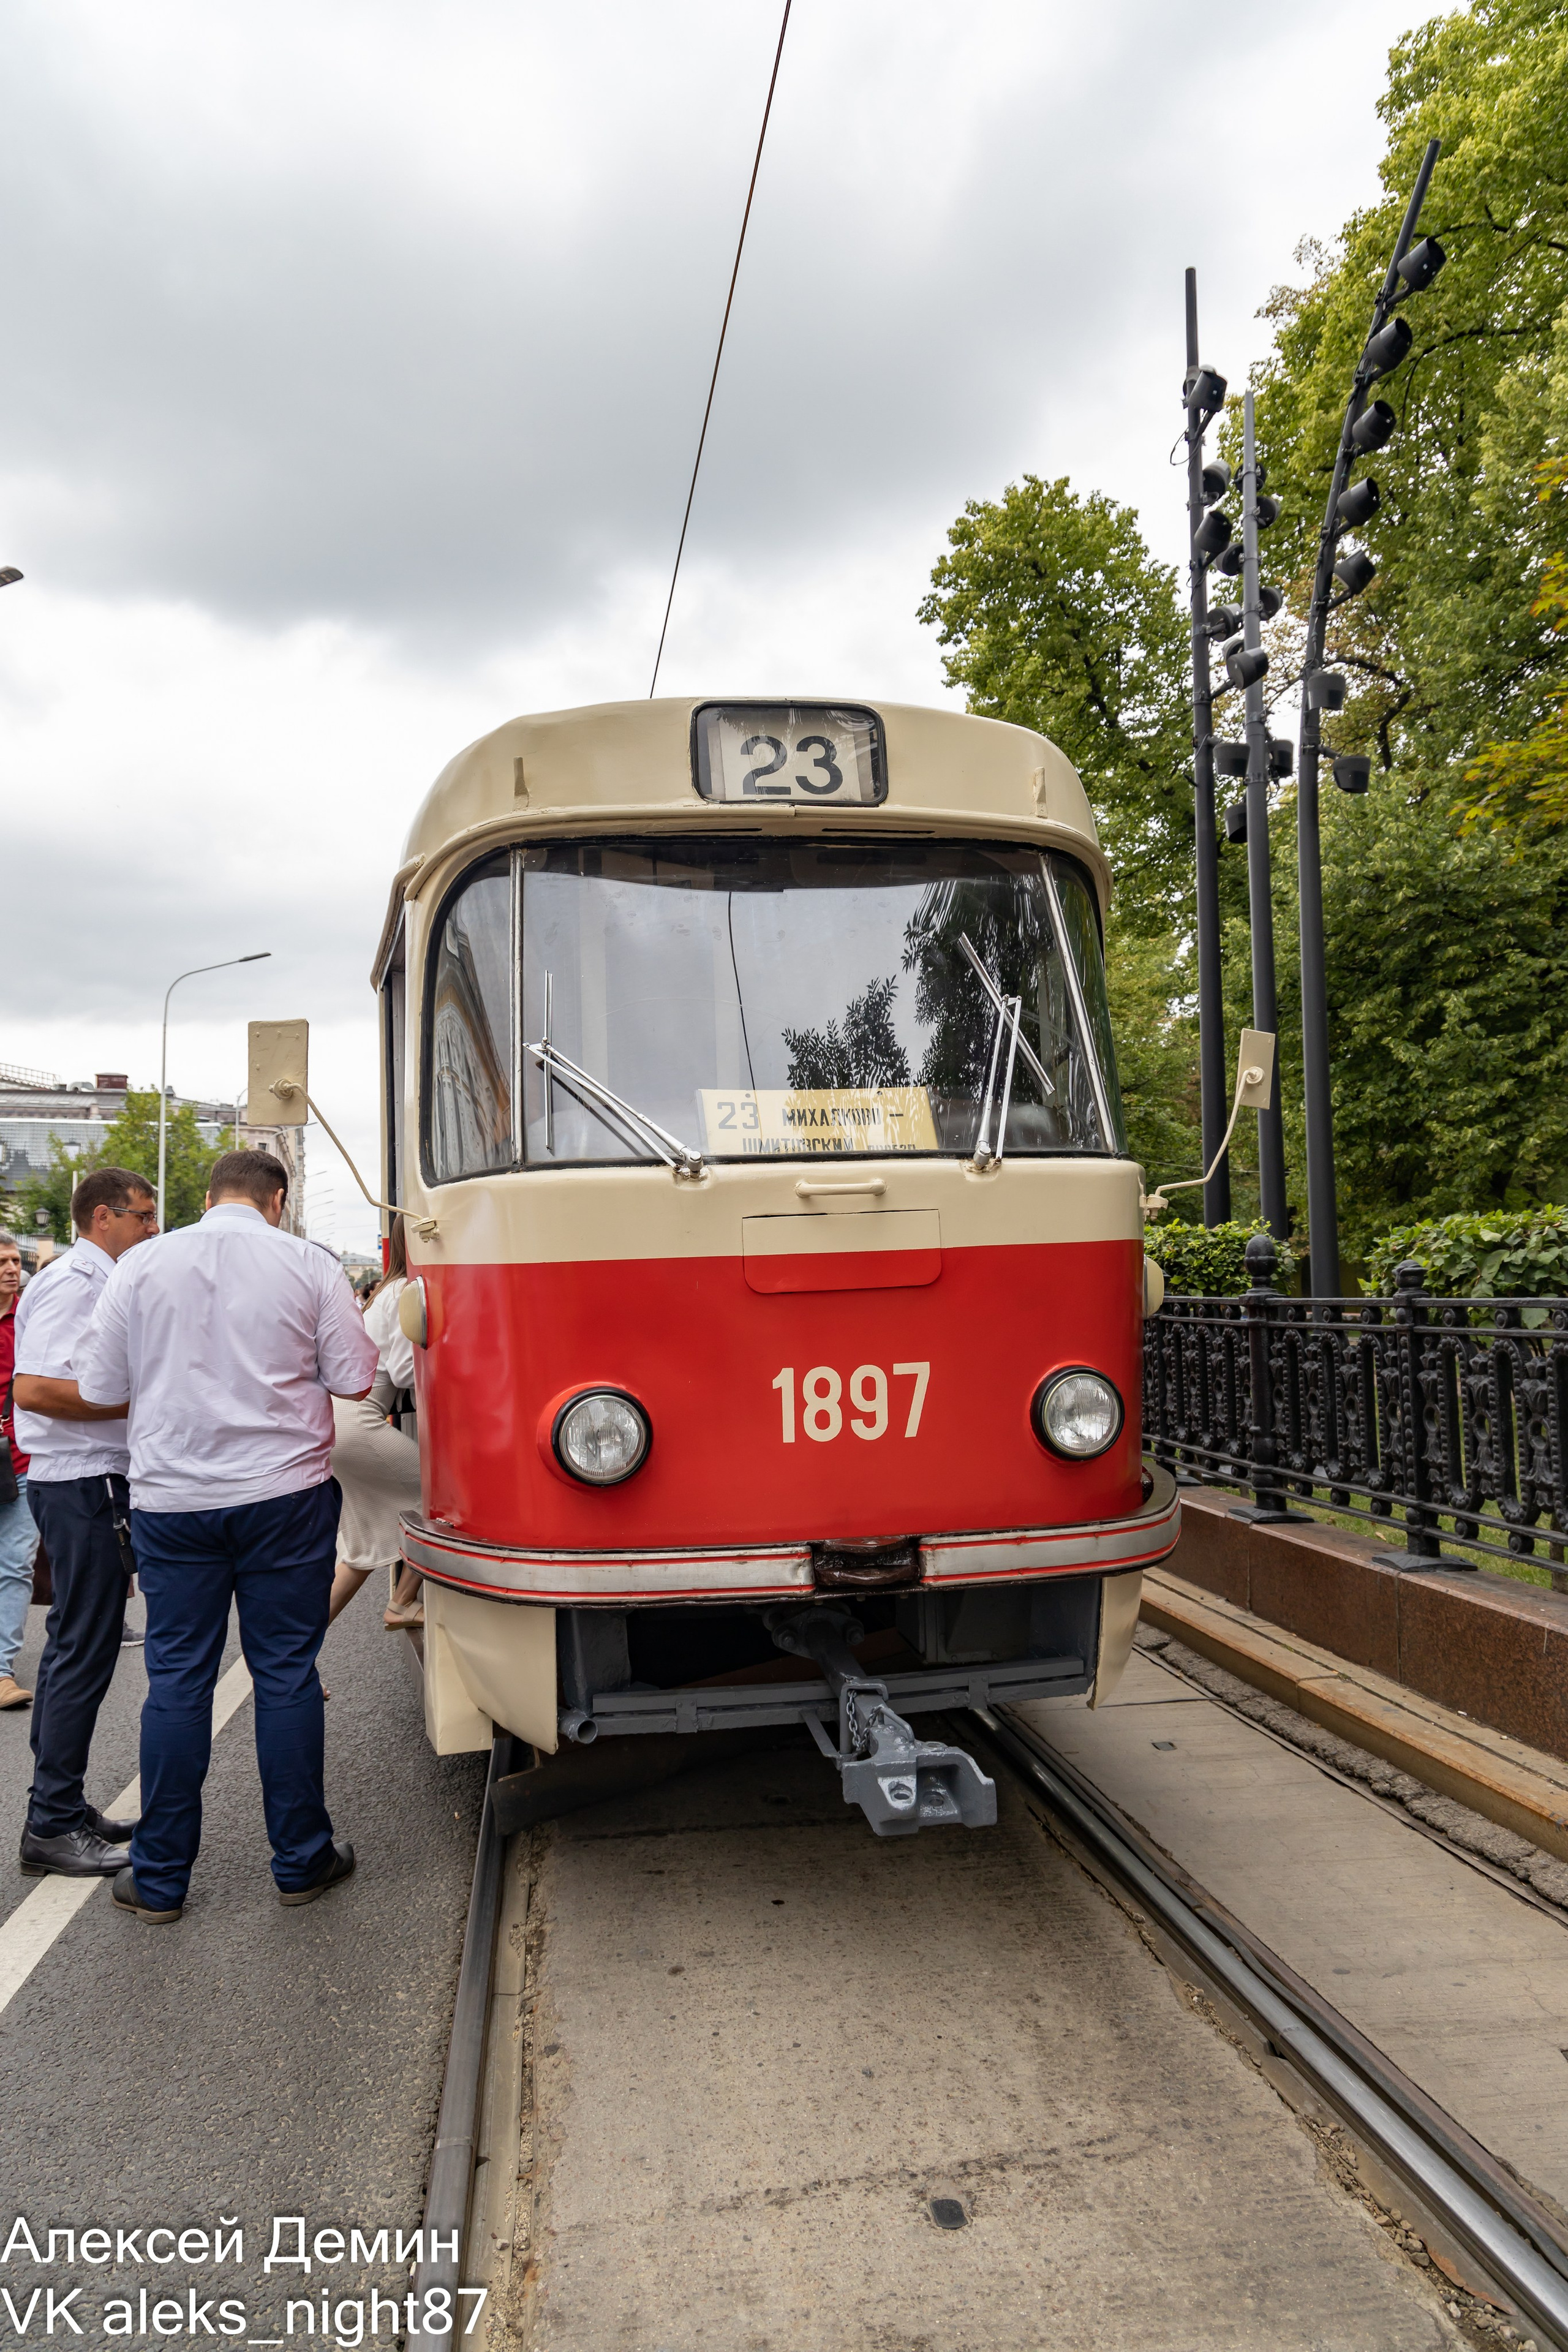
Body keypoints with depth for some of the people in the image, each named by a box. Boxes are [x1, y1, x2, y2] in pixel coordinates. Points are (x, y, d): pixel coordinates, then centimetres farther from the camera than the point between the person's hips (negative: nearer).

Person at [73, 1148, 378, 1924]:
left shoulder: (141, 1266, 1)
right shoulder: (310, 1267, -4)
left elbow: (99, 1388, 5)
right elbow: (354, 1378, -3)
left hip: (171, 1501, 1)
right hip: (284, 1495, -1)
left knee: (177, 1678, 9)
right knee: (286, 1674, 7)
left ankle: (159, 1877, 17)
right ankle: (301, 1861, 18)